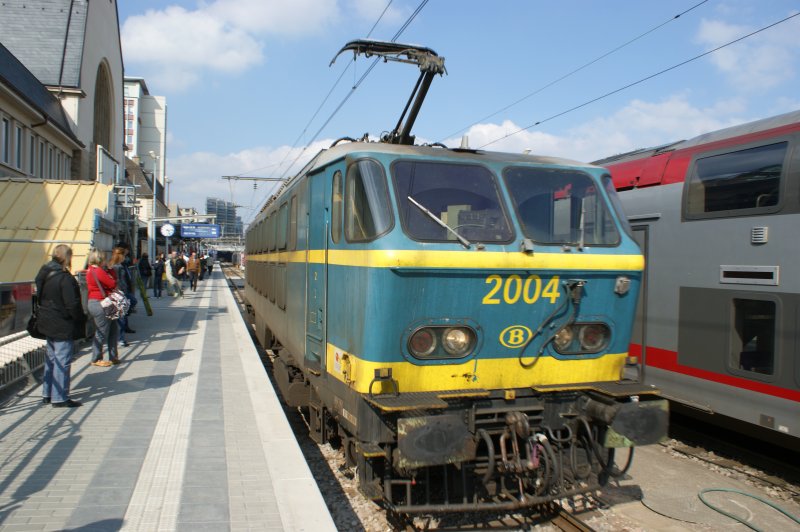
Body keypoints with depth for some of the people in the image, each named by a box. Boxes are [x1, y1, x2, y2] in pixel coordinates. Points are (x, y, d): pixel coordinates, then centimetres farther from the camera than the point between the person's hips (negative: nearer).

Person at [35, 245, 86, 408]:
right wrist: (82, 320, -9)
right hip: (63, 326, -9)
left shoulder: (44, 274, 8)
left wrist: (44, 316, 22)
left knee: (51, 358, 19)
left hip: (48, 324, 9)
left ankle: (47, 394, 28)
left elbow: (40, 298, 16)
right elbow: (72, 304, -21)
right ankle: (60, 398, 3)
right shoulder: (64, 278, -20)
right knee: (62, 361, -2)